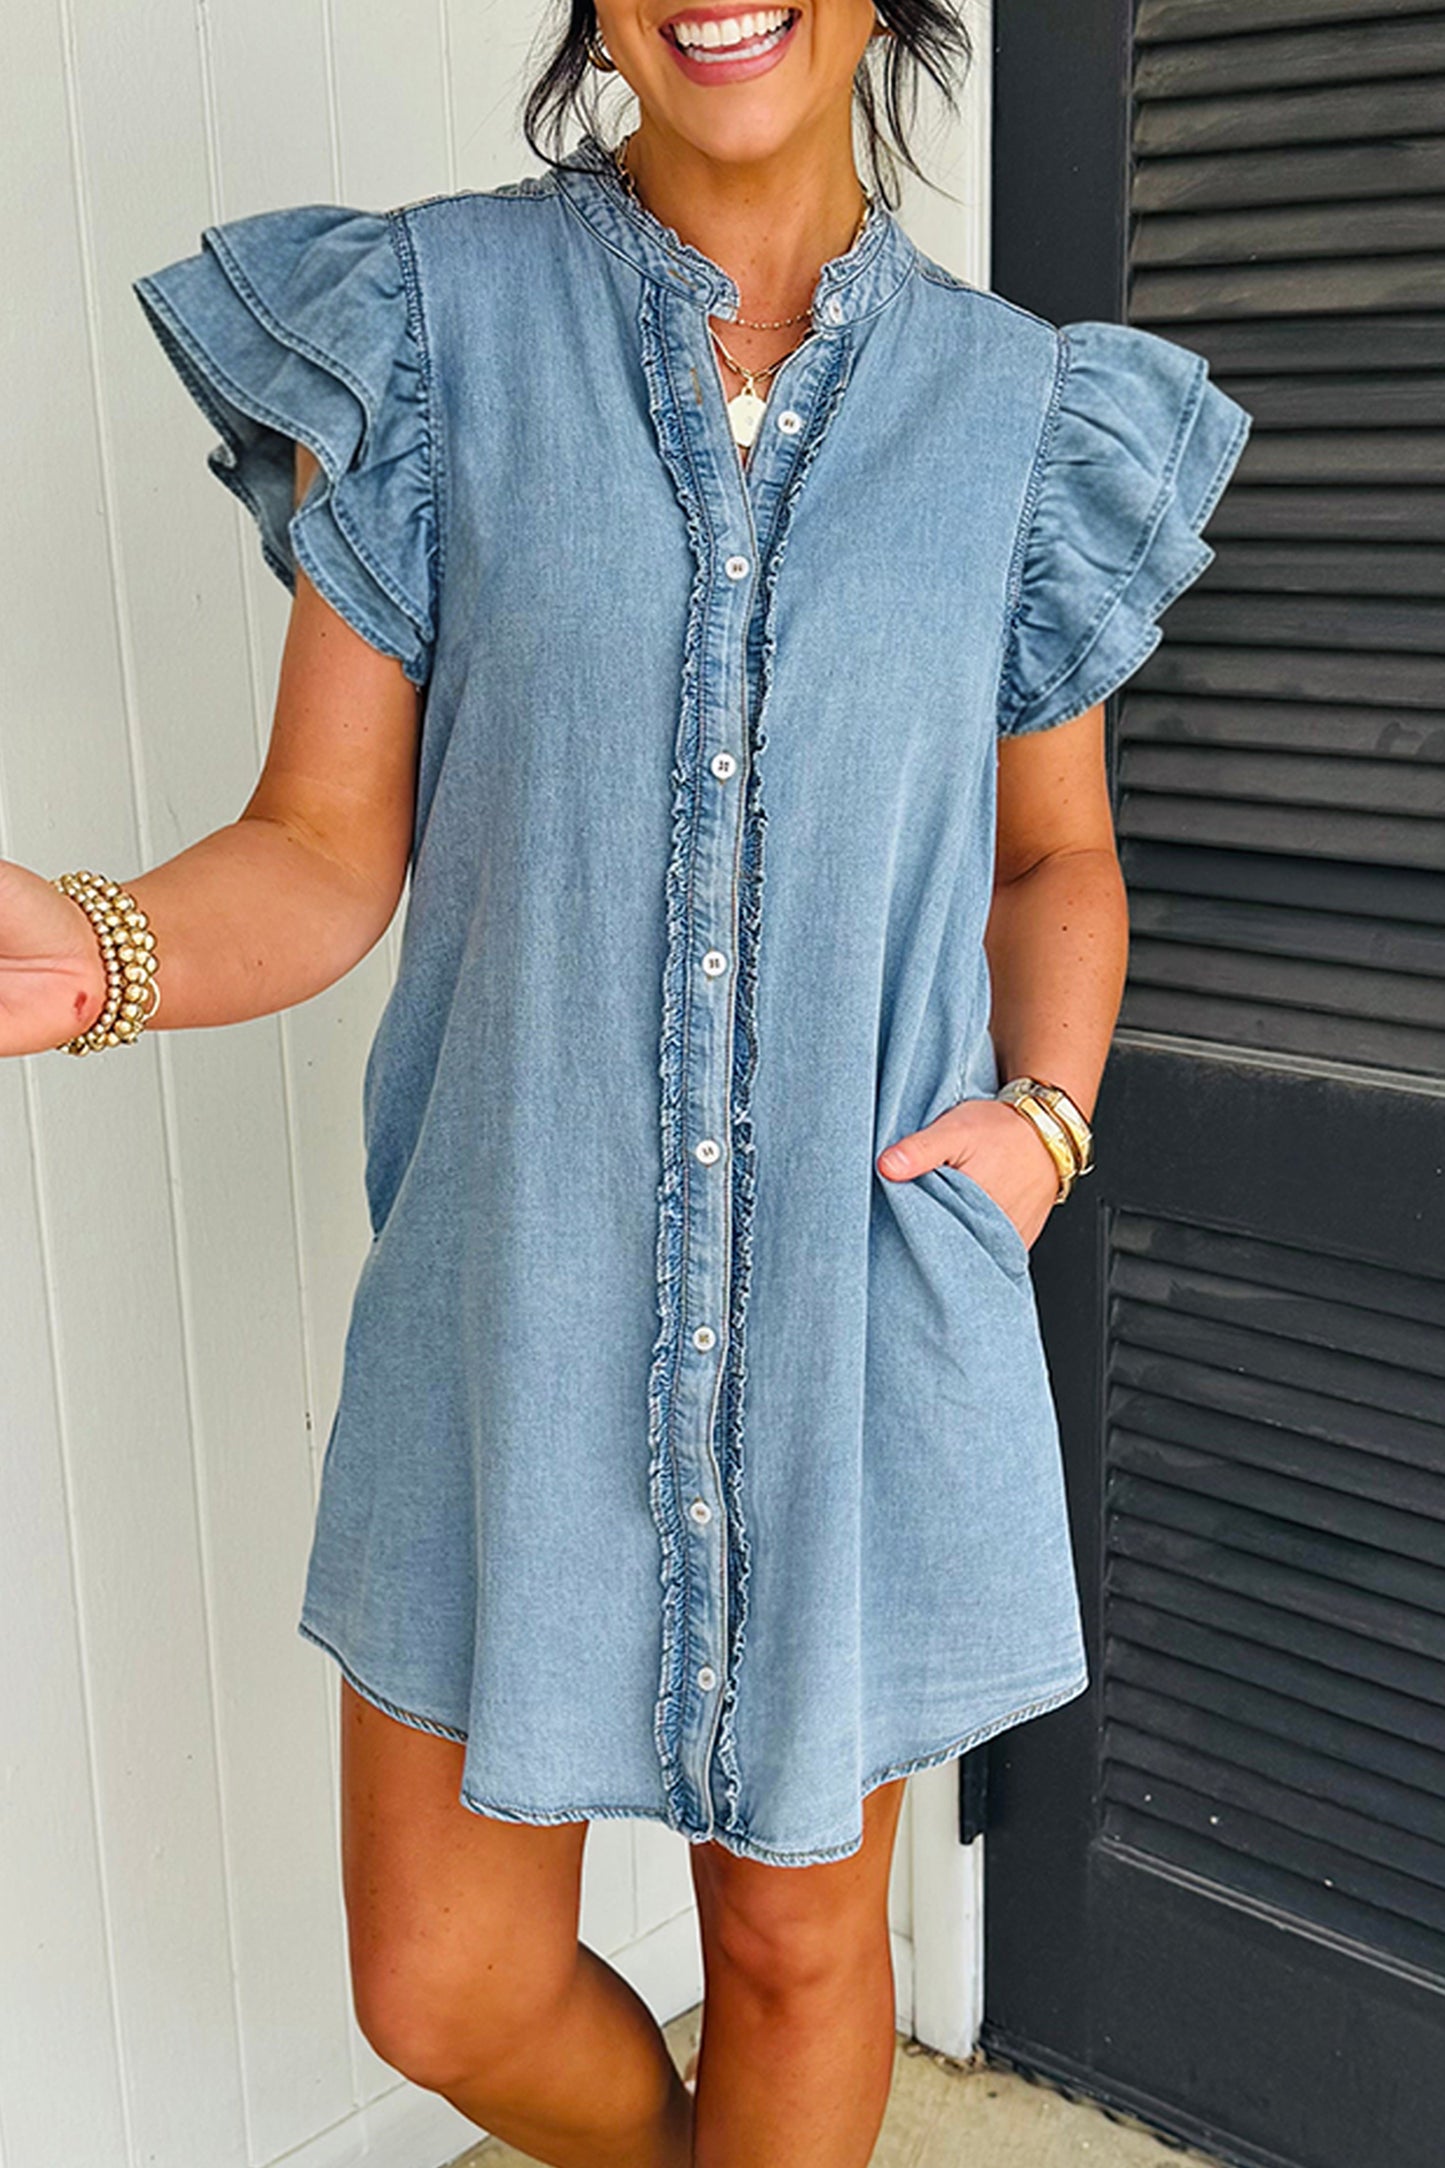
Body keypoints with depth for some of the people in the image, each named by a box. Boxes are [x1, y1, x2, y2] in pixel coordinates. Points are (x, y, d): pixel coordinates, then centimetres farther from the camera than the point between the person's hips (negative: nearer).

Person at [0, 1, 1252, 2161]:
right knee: (445, 1991, 12)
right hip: (521, 1305, 0)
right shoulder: (432, 323, -3)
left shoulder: (1017, 407, 2)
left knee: (798, 1937, 16)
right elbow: (328, 851, -6)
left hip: (868, 1315, 1)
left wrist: (1049, 1112, -4)